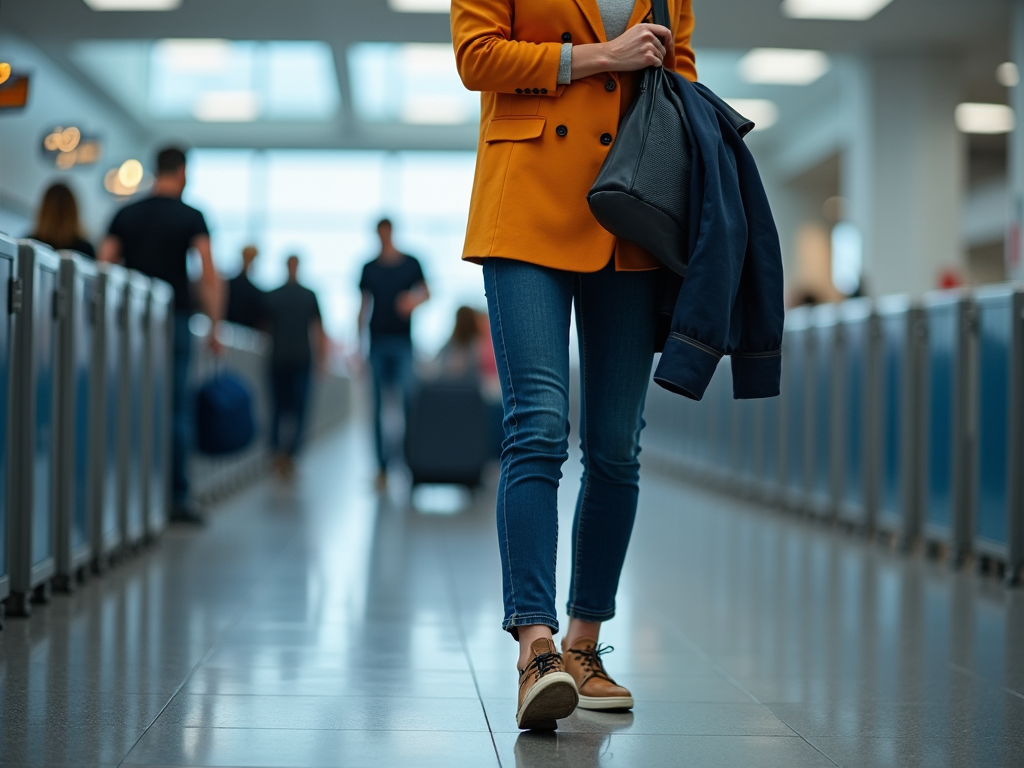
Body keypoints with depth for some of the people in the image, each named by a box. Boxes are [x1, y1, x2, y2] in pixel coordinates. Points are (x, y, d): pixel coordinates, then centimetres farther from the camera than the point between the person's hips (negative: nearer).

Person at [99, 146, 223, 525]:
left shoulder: (125, 215, 10)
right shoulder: (191, 217, 0)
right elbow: (210, 277, -10)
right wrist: (214, 328, -6)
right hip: (175, 322, -3)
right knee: (177, 409, 0)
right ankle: (177, 498, -2)